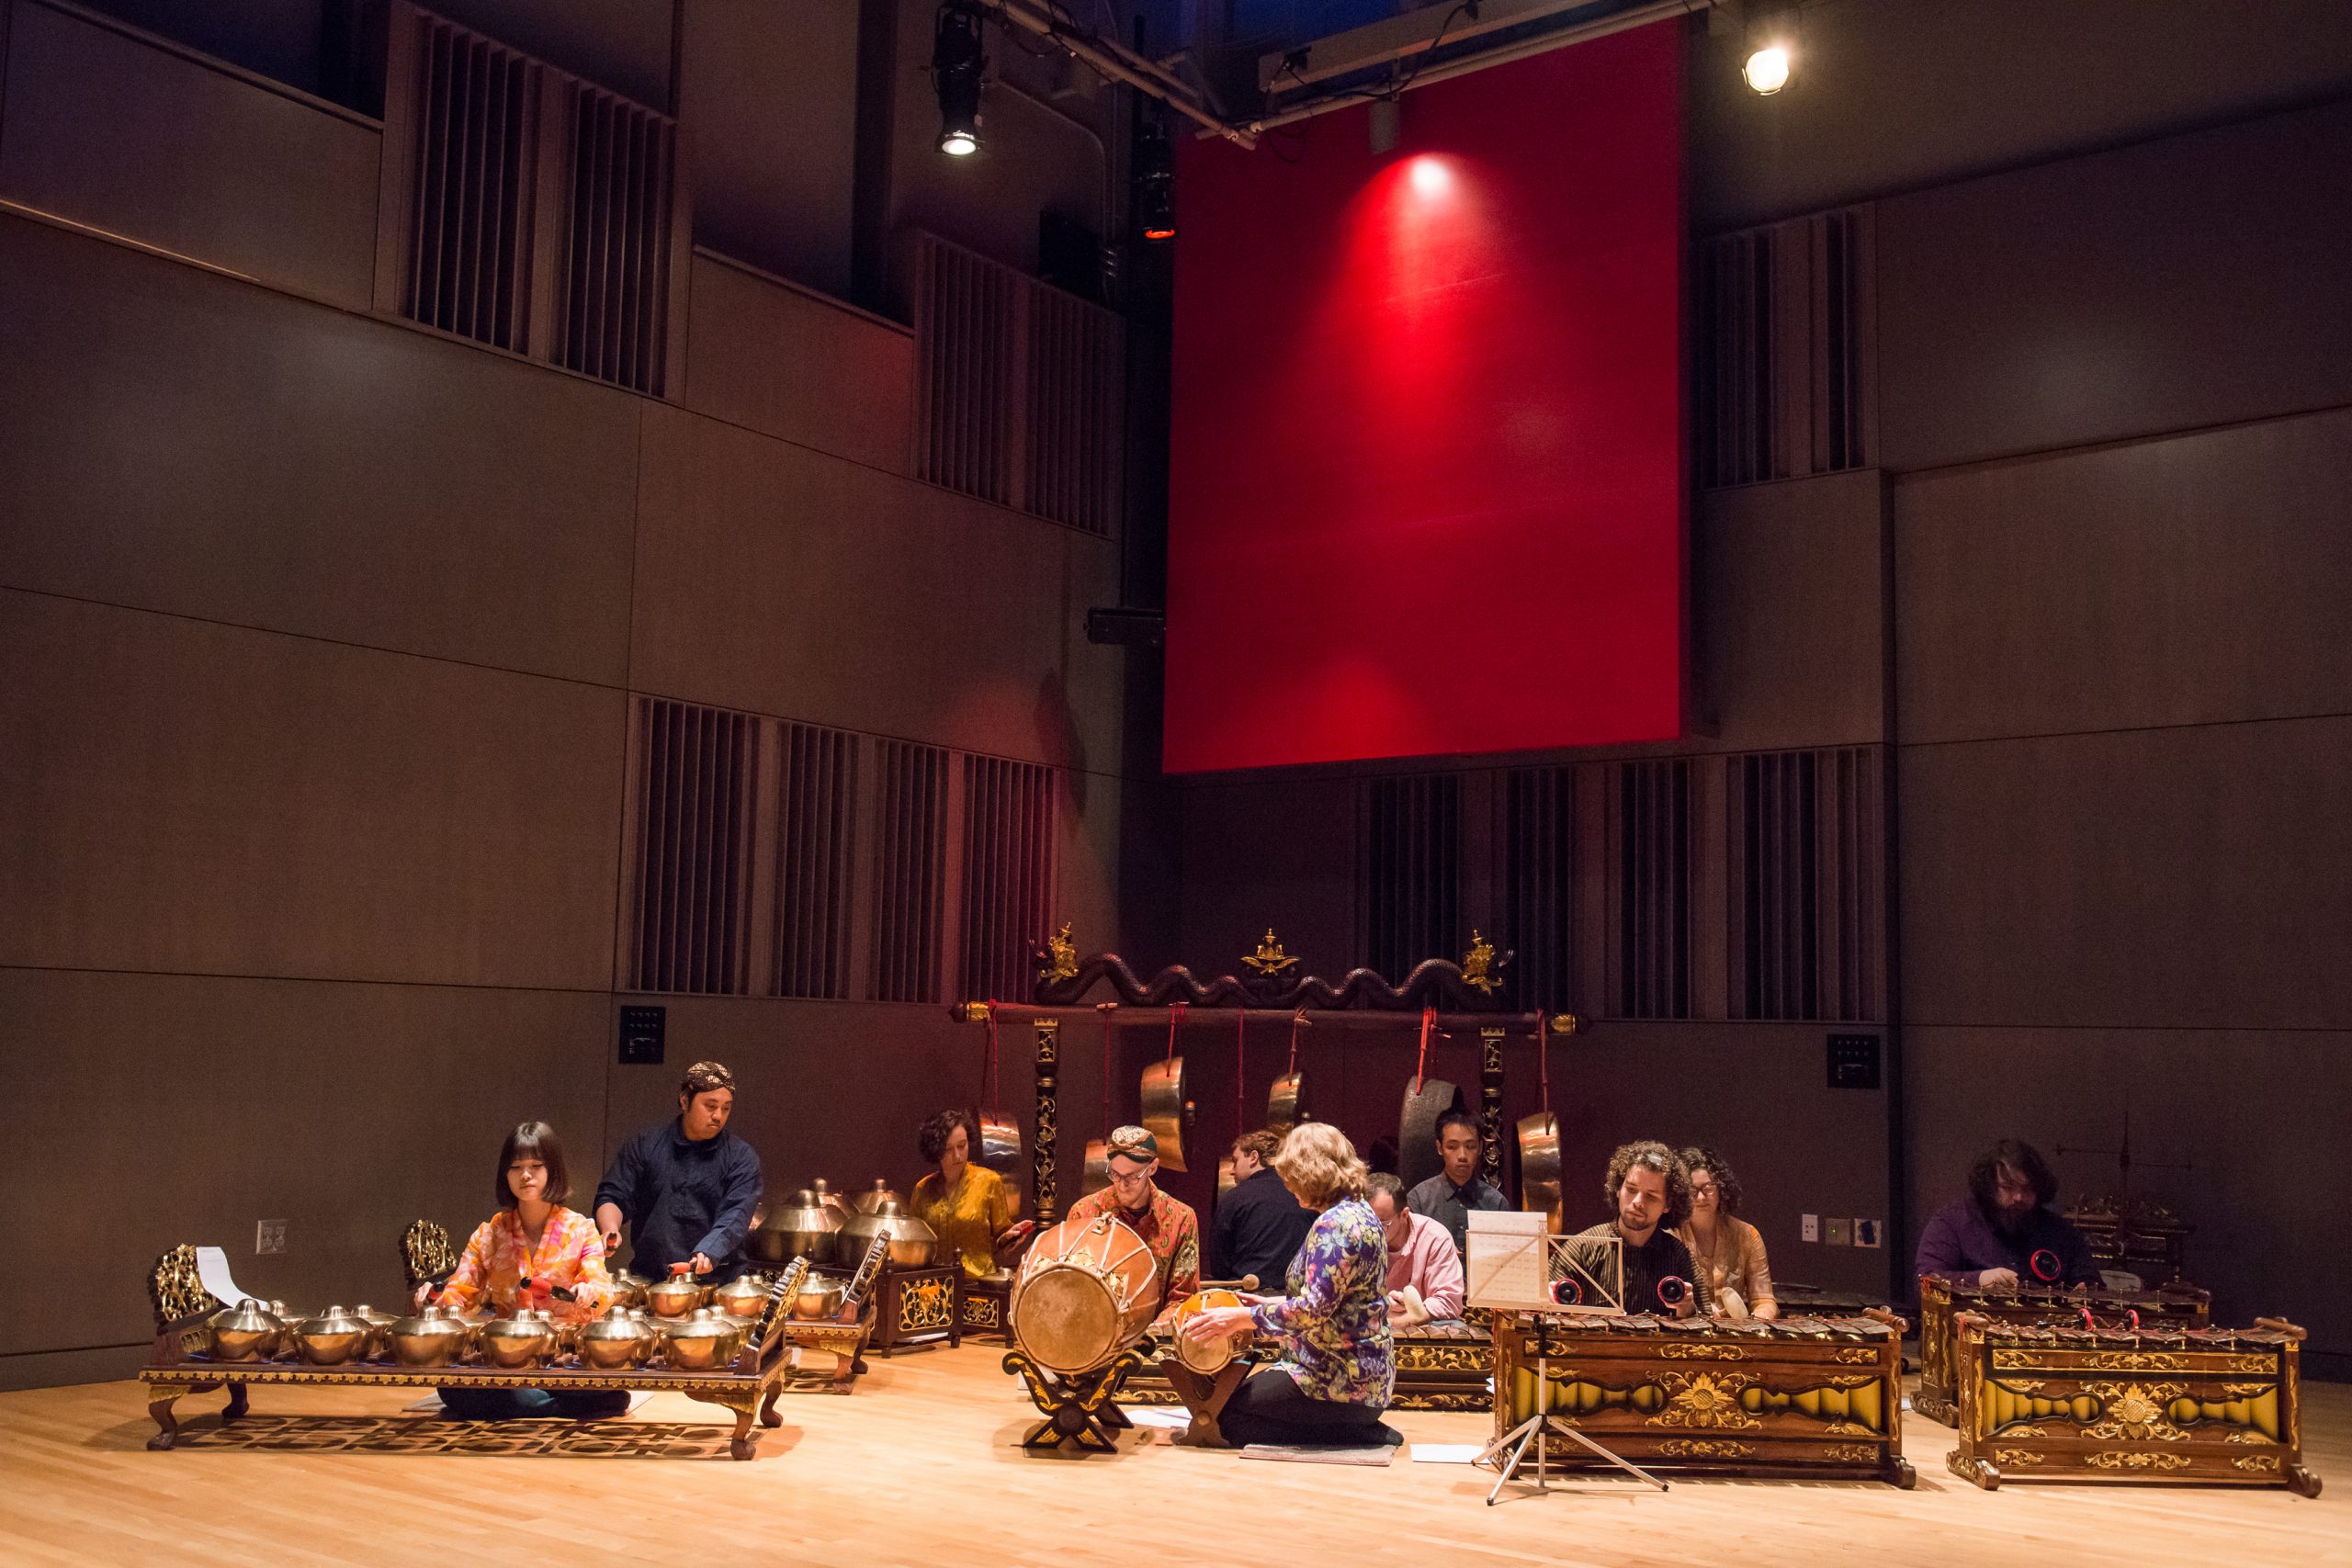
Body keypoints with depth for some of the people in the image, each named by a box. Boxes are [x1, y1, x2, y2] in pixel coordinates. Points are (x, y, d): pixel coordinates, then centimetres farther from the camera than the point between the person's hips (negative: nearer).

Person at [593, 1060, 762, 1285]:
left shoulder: (741, 1158, 4)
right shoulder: (645, 1145, 10)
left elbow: (735, 1215, -6)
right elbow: (613, 1197, 10)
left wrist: (708, 1253, -23)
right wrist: (610, 1230, -11)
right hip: (648, 1278, 1)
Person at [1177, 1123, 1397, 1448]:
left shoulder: (1335, 1224, -19)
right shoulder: (1360, 1212, 12)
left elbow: (1313, 1310, -26)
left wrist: (1242, 1317, -19)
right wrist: (1271, 1303, 23)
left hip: (1342, 1381, -11)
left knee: (1225, 1416, -6)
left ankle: (1365, 1437, -7)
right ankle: (1361, 1432, 7)